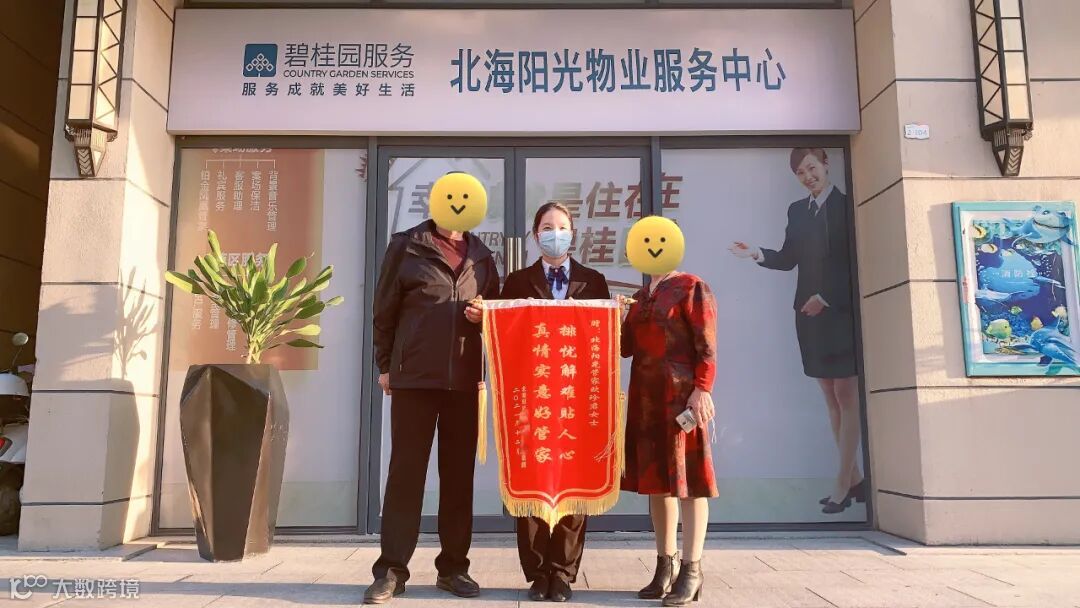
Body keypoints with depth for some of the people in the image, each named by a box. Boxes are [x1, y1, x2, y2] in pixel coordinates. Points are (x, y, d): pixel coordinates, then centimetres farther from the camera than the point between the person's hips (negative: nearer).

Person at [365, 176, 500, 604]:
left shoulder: (481, 256, 13)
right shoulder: (406, 246, 4)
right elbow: (385, 309, 4)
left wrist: (486, 342, 2)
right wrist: (385, 364, 4)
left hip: (466, 378, 3)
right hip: (414, 374, -3)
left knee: (459, 473, 7)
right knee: (406, 470, 1)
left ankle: (453, 567, 17)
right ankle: (391, 570, 9)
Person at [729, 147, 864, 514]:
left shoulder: (848, 206, -3)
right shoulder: (797, 210, 14)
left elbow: (856, 261, -8)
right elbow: (789, 259, 11)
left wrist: (826, 298, -14)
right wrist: (759, 254, -8)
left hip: (842, 311, -6)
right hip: (809, 312, 6)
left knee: (846, 396, -3)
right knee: (831, 398, 7)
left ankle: (843, 484, 0)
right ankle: (854, 479, 15)